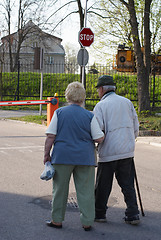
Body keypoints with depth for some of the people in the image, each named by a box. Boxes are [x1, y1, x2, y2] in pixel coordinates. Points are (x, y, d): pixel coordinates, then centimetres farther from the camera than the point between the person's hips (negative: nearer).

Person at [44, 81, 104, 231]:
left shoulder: (59, 113, -1)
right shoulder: (89, 116, -2)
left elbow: (50, 136, -4)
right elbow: (99, 139, -4)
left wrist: (46, 154, 3)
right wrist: (103, 134, 18)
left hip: (62, 157, 0)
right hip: (85, 157, 0)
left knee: (60, 189, 11)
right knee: (85, 190, 7)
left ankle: (57, 220, 19)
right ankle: (87, 222, 11)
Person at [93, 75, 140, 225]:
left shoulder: (100, 106, -6)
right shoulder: (127, 102, 8)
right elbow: (136, 127, 10)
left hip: (108, 152, -4)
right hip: (127, 151, 4)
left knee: (103, 185, 8)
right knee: (127, 184, 10)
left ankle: (99, 213, 18)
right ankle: (133, 215, 6)